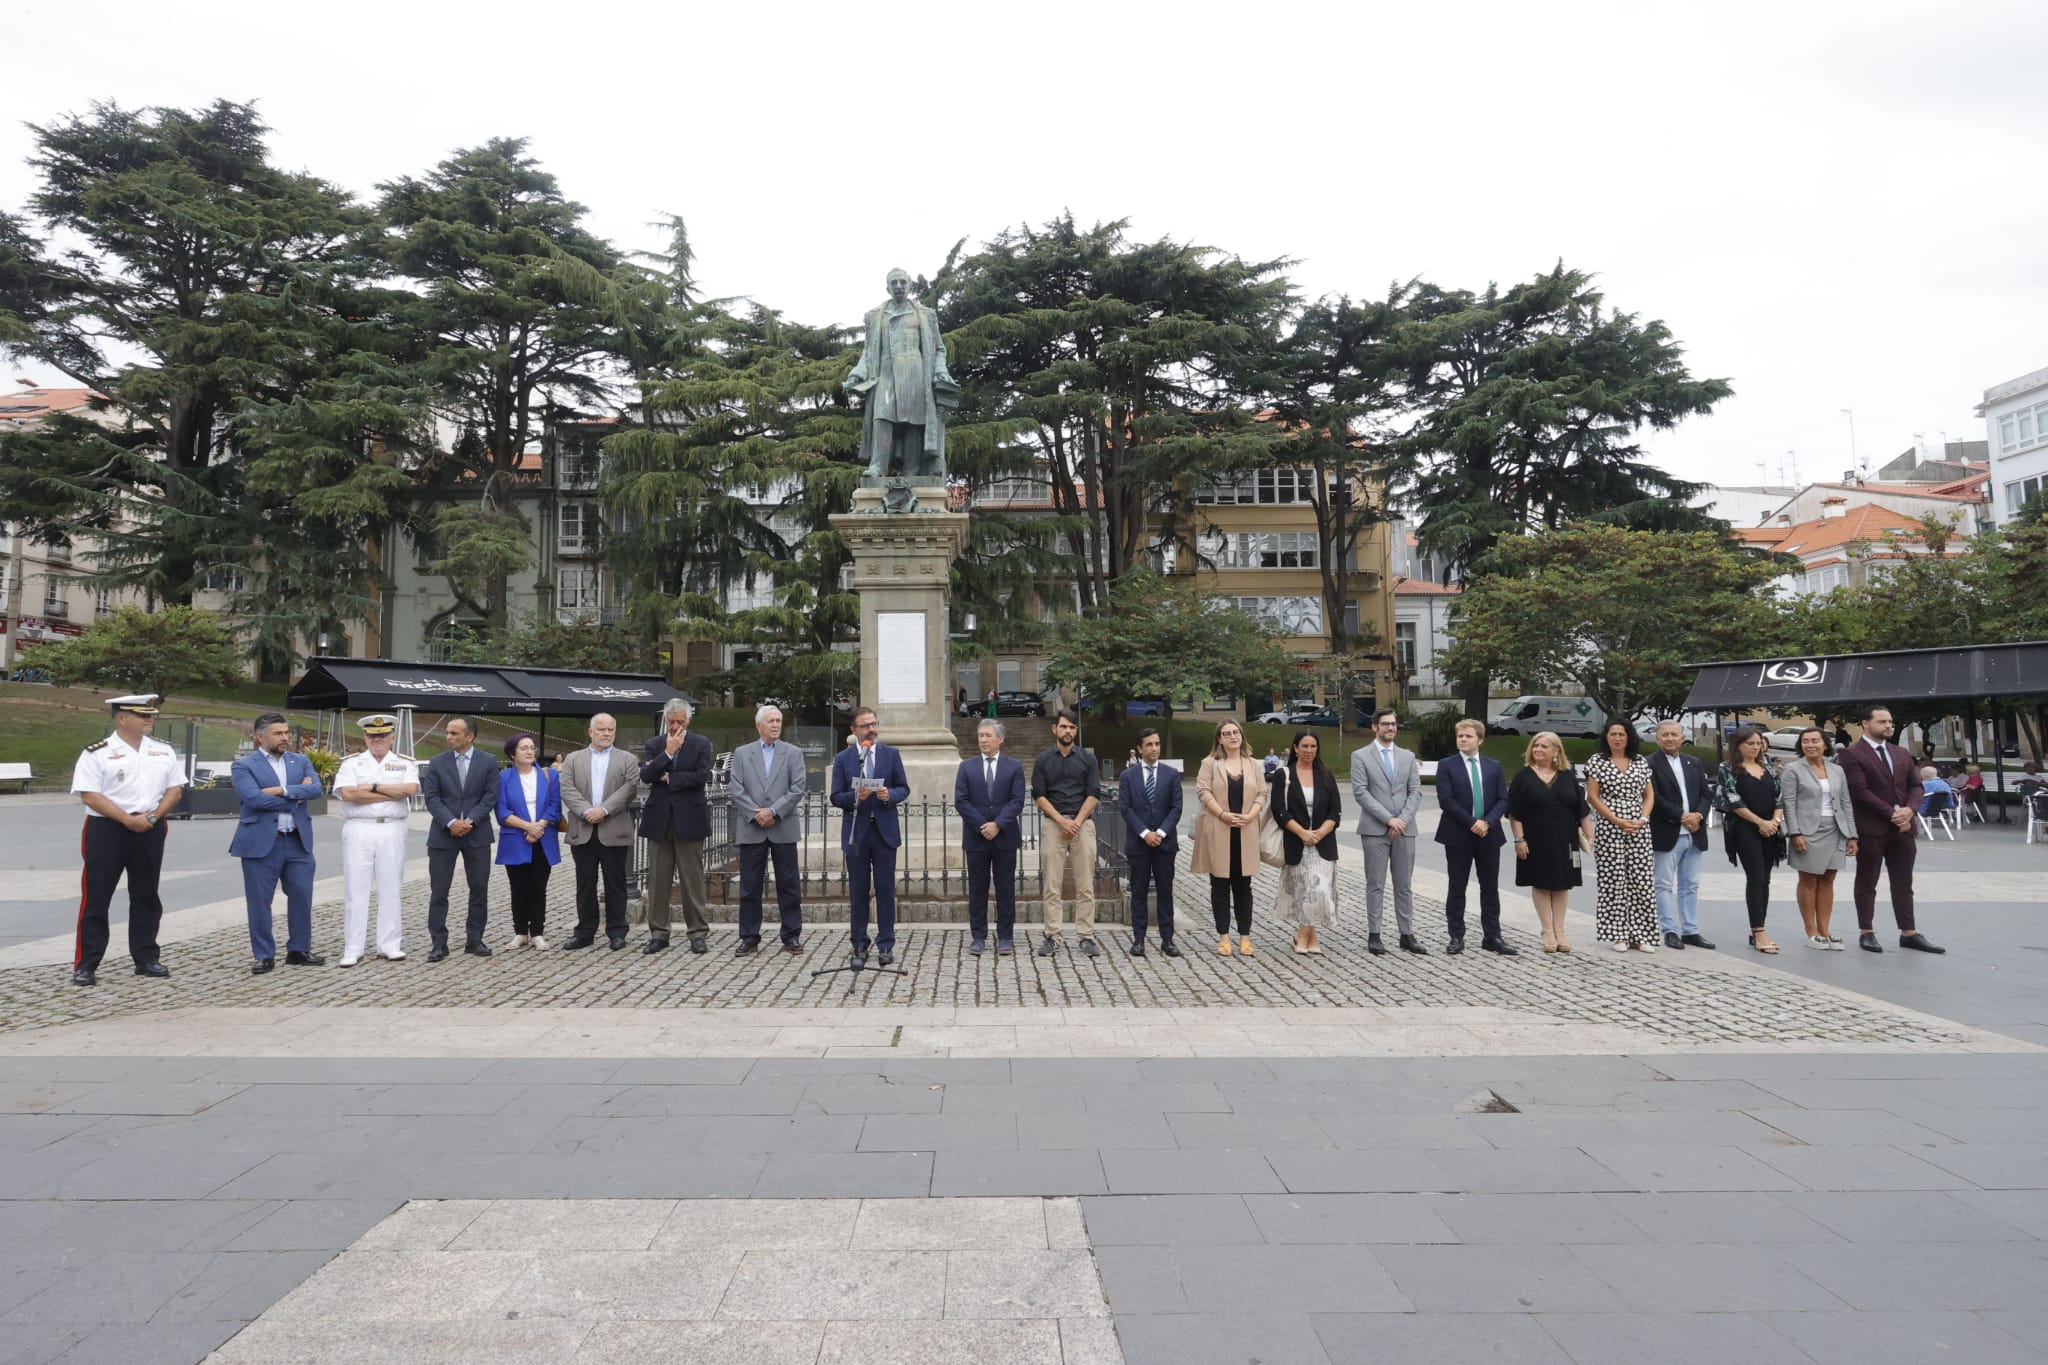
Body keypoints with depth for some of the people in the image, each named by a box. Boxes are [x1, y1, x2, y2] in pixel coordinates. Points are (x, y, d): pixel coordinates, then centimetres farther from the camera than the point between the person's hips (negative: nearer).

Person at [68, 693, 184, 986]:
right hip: (106, 829, -4)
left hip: (150, 830, 4)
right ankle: (85, 965, 7)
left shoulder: (164, 751, 7)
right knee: (95, 898, -1)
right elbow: (89, 795, -12)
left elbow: (175, 789, 8)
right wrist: (128, 819, -17)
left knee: (146, 897, 11)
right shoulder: (96, 753, -7)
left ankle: (146, 959, 20)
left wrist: (152, 817, -8)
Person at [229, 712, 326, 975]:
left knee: (302, 898, 7)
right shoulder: (244, 765, -2)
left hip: (298, 841, 4)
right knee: (259, 902, 3)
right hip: (261, 842, -4)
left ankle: (299, 950, 20)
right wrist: (295, 798, -10)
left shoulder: (301, 761, 11)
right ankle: (264, 955, 15)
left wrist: (282, 790, -16)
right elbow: (253, 798, -17)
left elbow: (315, 789, -5)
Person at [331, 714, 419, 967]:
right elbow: (346, 793, -10)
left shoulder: (405, 763, 8)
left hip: (392, 830, 0)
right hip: (358, 830, 0)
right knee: (355, 889, 1)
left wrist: (373, 787, -9)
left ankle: (390, 945, 12)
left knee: (390, 888, 5)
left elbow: (410, 788, -12)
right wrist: (392, 794, -9)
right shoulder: (351, 763, 7)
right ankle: (352, 949, 7)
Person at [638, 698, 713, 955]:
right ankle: (658, 933, 15)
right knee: (658, 880, 7)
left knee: (693, 879, 1)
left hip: (689, 819, -3)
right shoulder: (654, 745, 8)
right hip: (659, 820, 3)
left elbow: (702, 776, -12)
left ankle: (698, 933, 8)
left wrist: (668, 778, -8)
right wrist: (668, 752, -14)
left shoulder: (701, 744, 2)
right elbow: (645, 776, -6)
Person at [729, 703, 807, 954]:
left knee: (788, 885, 3)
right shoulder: (742, 753, 8)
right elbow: (737, 790, 1)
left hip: (783, 828, -1)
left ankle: (792, 936, 10)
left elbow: (798, 788, -3)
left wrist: (773, 811, -12)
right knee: (750, 886, 4)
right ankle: (749, 937, 13)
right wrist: (755, 814, -10)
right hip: (751, 829, 1)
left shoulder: (793, 753, 6)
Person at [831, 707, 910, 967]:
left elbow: (904, 789, 5)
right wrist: (855, 796, -20)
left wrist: (890, 795, -16)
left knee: (885, 889, 3)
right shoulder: (842, 758, 2)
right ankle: (859, 946, 13)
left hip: (884, 831, 0)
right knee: (857, 891, 5)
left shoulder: (891, 755, 5)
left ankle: (886, 945, 11)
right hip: (856, 833, 0)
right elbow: (836, 797, -1)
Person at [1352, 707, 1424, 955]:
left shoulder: (1408, 756, 13)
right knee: (1375, 885, 1)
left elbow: (1415, 792, 7)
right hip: (1375, 829, -3)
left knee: (1405, 885, 7)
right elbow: (1360, 792, -8)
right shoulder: (1361, 756, 1)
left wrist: (1403, 819, -9)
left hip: (1405, 829, 4)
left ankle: (1407, 934, 13)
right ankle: (1373, 935, 7)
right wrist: (1388, 819, -13)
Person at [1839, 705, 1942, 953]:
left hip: (1903, 827, 6)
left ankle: (1909, 933, 15)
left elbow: (1915, 785, 11)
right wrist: (1891, 814, -16)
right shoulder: (1853, 754, -7)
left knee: (1903, 883, 9)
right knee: (1867, 883, 4)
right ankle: (1866, 933, 10)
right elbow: (1860, 792, -15)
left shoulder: (1901, 753, 14)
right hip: (1871, 828, -6)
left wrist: (1909, 809, -8)